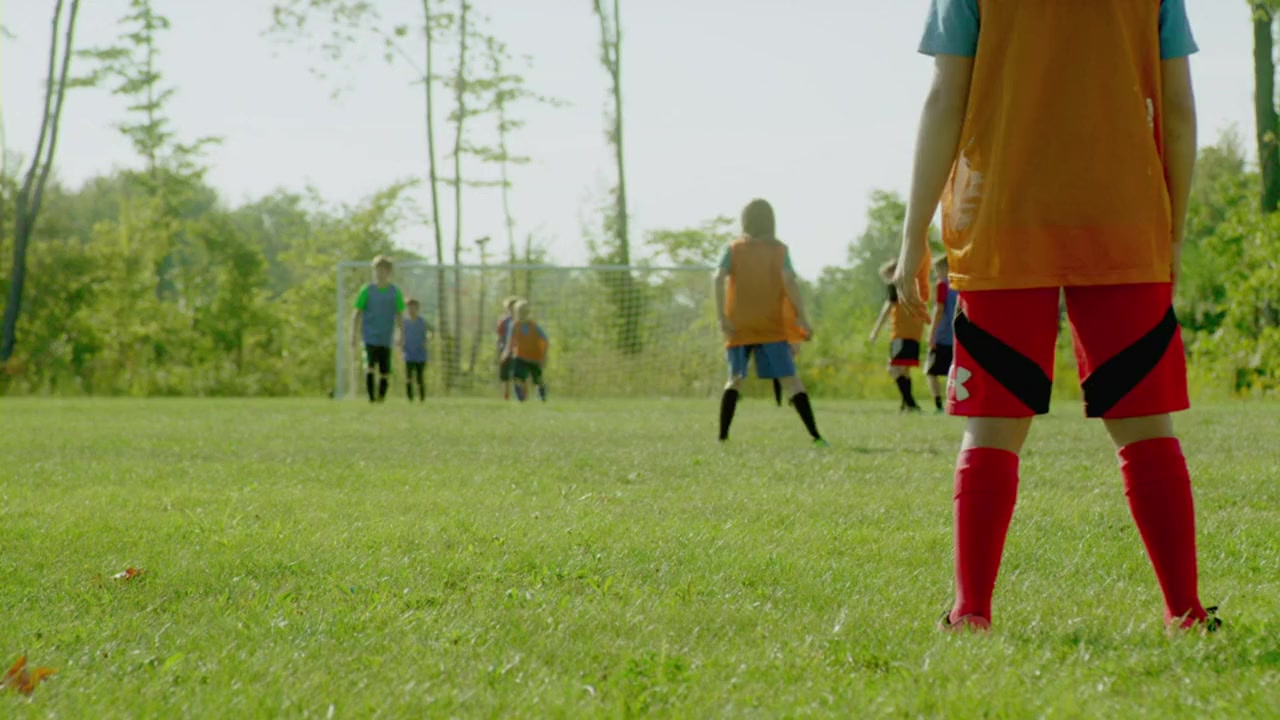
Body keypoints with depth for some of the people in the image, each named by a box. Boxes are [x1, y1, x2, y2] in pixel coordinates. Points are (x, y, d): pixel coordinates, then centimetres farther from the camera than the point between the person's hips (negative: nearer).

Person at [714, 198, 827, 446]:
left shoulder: (734, 249, 6)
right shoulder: (780, 249, 4)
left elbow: (719, 278, -9)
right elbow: (788, 279, -11)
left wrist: (721, 317, -12)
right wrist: (801, 316, -12)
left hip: (739, 327, 1)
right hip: (772, 326, -1)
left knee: (735, 379, 13)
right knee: (790, 379, -1)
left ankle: (723, 436, 1)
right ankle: (815, 435, -11)